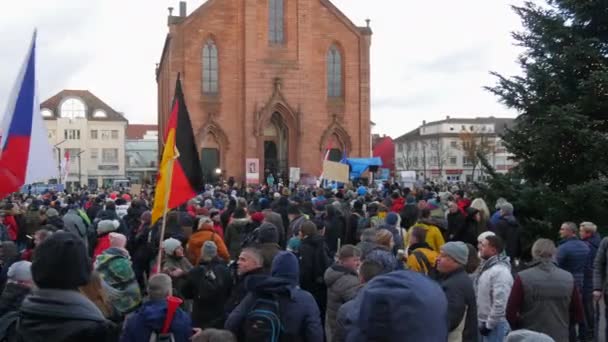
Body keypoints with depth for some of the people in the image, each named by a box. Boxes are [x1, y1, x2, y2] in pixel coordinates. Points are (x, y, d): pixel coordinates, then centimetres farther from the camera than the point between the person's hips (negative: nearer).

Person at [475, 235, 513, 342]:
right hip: (483, 323, 9)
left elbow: (500, 303, -25)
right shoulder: (485, 267, 11)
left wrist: (489, 324, -19)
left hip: (494, 325, -9)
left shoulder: (500, 271, -20)